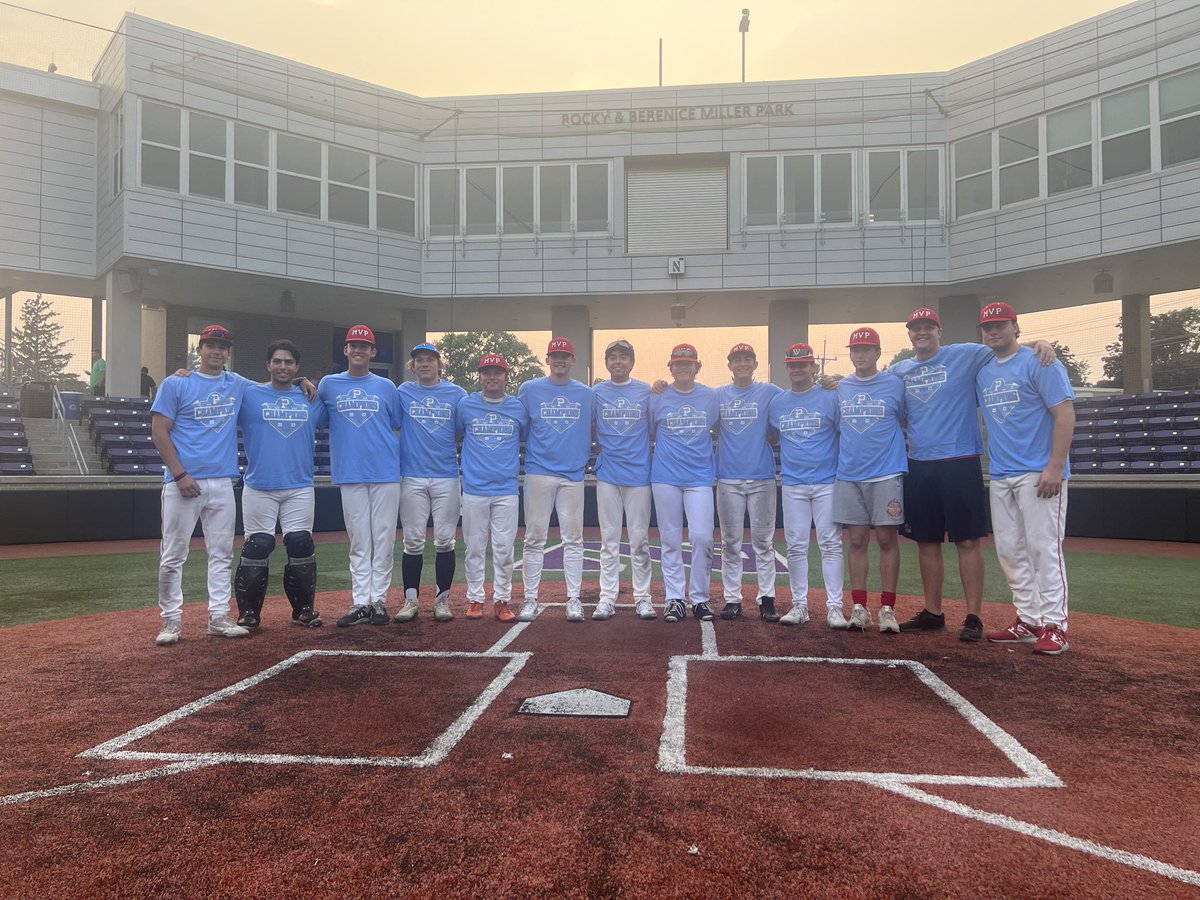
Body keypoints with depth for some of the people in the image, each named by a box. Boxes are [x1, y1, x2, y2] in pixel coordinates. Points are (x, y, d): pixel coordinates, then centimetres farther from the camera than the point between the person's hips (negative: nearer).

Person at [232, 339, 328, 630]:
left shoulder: (312, 399, 10)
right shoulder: (249, 395, 3)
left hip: (300, 488, 2)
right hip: (259, 488, -2)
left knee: (302, 547, 3)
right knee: (257, 548, -1)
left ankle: (304, 609, 17)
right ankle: (248, 613, 11)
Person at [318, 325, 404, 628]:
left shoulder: (387, 387, 8)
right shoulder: (328, 384, 9)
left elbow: (396, 425, 11)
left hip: (386, 473, 0)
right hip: (350, 474, 1)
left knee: (384, 538, 1)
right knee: (358, 541, 4)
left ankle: (379, 600, 9)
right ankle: (360, 603, 9)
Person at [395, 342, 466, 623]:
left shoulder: (457, 394, 6)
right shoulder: (403, 392, 8)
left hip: (447, 477, 0)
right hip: (412, 478, 0)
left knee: (445, 541, 3)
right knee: (413, 542, 3)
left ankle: (443, 599, 13)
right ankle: (411, 600, 11)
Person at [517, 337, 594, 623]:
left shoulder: (586, 394, 9)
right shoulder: (529, 390, 6)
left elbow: (593, 431, 14)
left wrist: (588, 458, 5)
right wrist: (521, 457, 4)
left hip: (573, 474, 1)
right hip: (538, 472, -1)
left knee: (573, 539, 3)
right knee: (534, 538, 2)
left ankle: (574, 599, 9)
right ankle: (530, 599, 9)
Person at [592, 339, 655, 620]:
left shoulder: (646, 391, 4)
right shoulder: (596, 393, 5)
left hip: (638, 473, 0)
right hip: (607, 474, 1)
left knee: (640, 539, 5)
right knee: (609, 539, 6)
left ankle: (642, 597, 14)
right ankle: (607, 598, 12)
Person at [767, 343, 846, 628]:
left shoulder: (830, 397, -1)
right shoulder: (776, 403, 9)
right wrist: (779, 463, 7)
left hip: (827, 482, -3)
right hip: (792, 484, 3)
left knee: (831, 544, -2)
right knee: (795, 546, 5)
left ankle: (834, 607, 3)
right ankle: (799, 605, 14)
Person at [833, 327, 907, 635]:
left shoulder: (895, 384, 1)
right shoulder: (840, 388, 10)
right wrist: (838, 458, 10)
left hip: (886, 475, -3)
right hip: (849, 476, 3)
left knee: (887, 539, -1)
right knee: (857, 541, 6)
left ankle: (887, 609, 7)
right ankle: (859, 607, 12)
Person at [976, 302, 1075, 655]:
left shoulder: (1039, 362, -5)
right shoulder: (981, 371, 13)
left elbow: (1065, 413, -12)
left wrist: (1056, 467, -18)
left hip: (1038, 473, -7)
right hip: (1000, 476, 7)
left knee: (1043, 546, -8)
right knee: (1010, 550, 8)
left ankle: (1054, 626, -2)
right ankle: (1029, 621, 17)